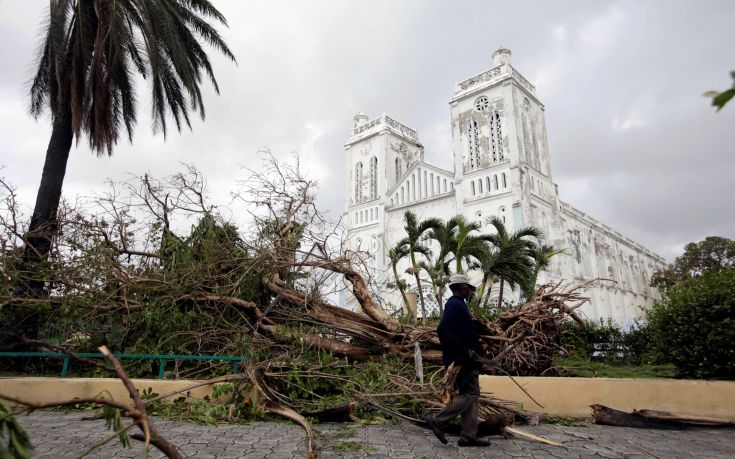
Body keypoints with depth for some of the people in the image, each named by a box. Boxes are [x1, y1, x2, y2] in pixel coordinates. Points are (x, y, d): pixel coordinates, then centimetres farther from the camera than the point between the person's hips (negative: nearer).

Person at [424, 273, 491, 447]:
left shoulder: (457, 305, 17)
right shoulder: (456, 305, -16)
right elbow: (443, 330, -29)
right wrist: (466, 352, -25)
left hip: (465, 360, 11)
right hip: (461, 360, -11)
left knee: (473, 395, 11)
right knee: (469, 395, -7)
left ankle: (469, 436, 16)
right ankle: (438, 421, 0)